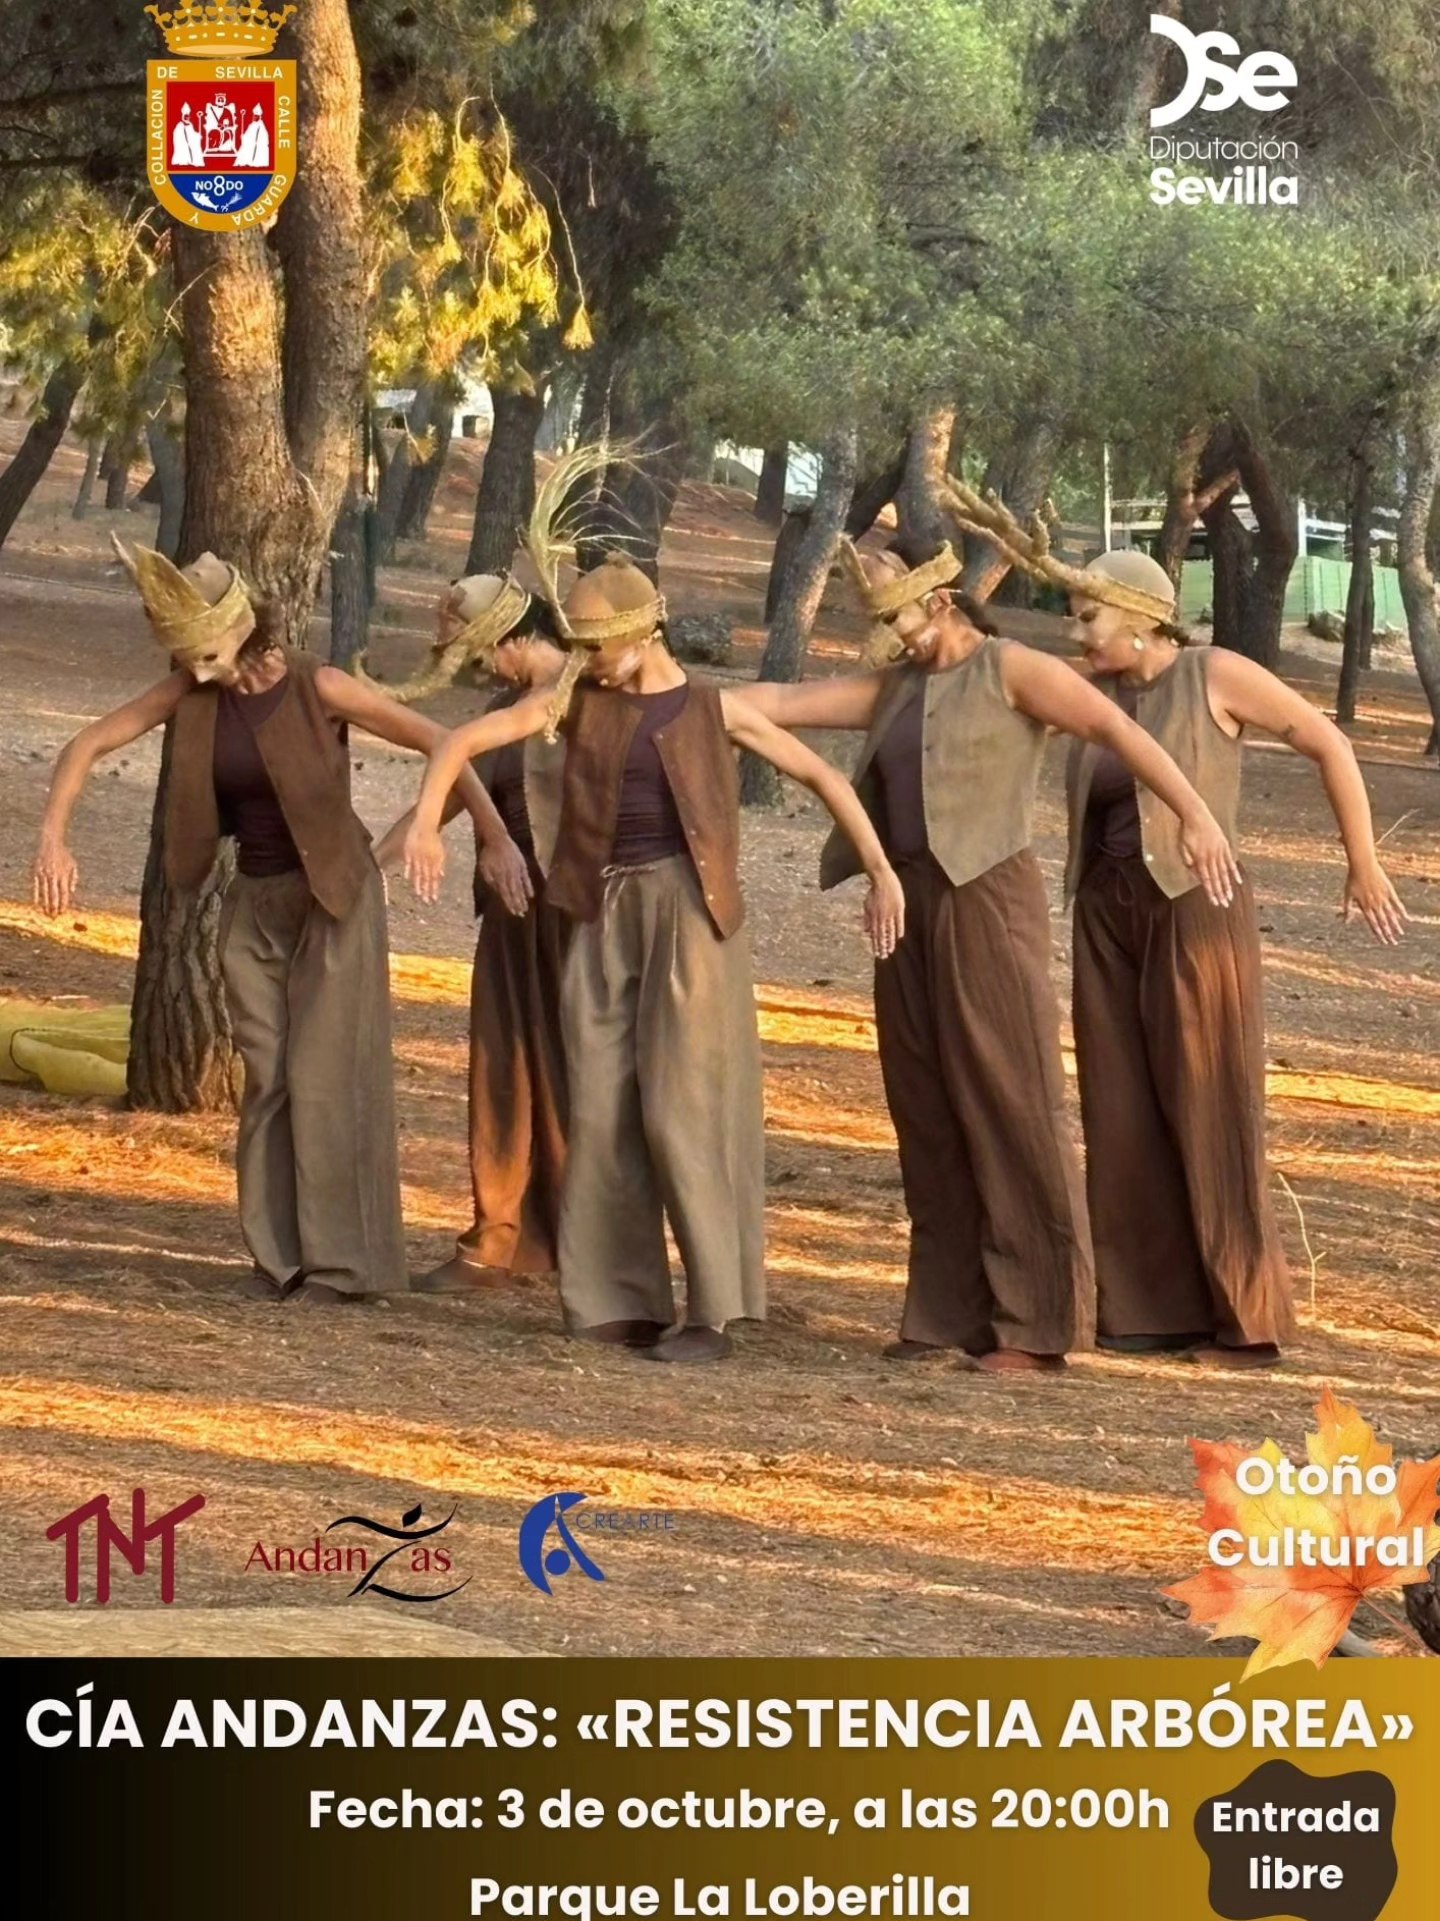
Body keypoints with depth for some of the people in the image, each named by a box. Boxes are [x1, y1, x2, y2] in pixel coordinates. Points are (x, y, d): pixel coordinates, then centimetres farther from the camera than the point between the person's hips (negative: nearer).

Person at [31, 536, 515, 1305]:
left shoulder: (320, 687, -20)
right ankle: (282, 1250, 9)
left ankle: (343, 1256, 2)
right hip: (256, 902, 5)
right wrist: (52, 838, -20)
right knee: (267, 1076, 2)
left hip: (333, 898, -5)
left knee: (324, 1075, -5)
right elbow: (86, 744, -6)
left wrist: (499, 840, -22)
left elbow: (440, 743, -16)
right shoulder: (190, 688, -7)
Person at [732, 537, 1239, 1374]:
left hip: (988, 898, -8)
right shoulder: (895, 688, 17)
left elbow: (1115, 726, -15)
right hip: (910, 900, 8)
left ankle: (1037, 1325, -6)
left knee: (1013, 1103, -7)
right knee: (927, 1112, 8)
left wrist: (1195, 813, -26)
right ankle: (951, 1310, 14)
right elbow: (781, 702, 19)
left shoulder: (1011, 671, -4)